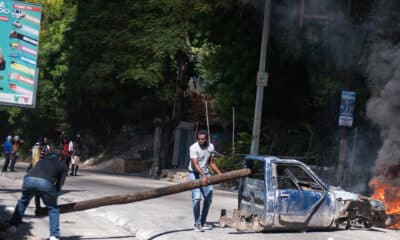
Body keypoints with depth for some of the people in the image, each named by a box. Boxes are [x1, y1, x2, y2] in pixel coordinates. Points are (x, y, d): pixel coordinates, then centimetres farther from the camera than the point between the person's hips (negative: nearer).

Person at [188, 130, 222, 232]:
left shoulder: (211, 147, 2)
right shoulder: (193, 148, -18)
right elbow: (195, 164, -27)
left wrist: (220, 174, 6)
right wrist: (203, 176, -40)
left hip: (205, 173, 6)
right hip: (195, 174, -6)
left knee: (209, 197, 6)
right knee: (197, 198, -14)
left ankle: (203, 222, 19)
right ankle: (197, 224, -9)